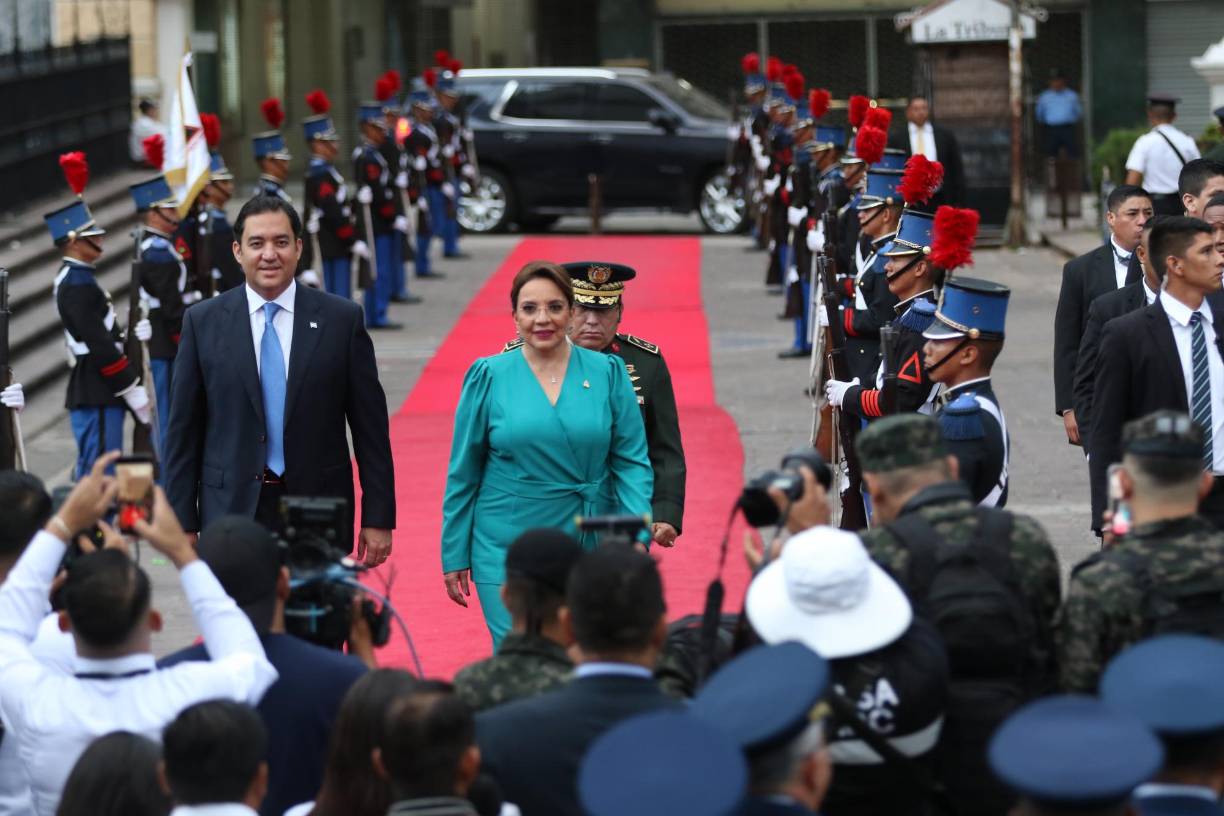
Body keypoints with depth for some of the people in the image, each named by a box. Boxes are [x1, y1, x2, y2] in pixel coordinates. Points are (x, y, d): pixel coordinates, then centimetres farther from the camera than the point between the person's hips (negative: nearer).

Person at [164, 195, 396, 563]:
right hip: (232, 508, 0)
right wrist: (183, 524, 0)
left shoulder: (342, 319, 2)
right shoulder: (203, 322, 3)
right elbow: (183, 432, 5)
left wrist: (378, 519, 0)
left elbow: (370, 427, 3)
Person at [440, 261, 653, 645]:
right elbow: (463, 472, 4)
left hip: (589, 549, 1)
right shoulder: (488, 377, 0)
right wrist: (454, 556, 3)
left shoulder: (607, 373, 2)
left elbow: (631, 463, 1)